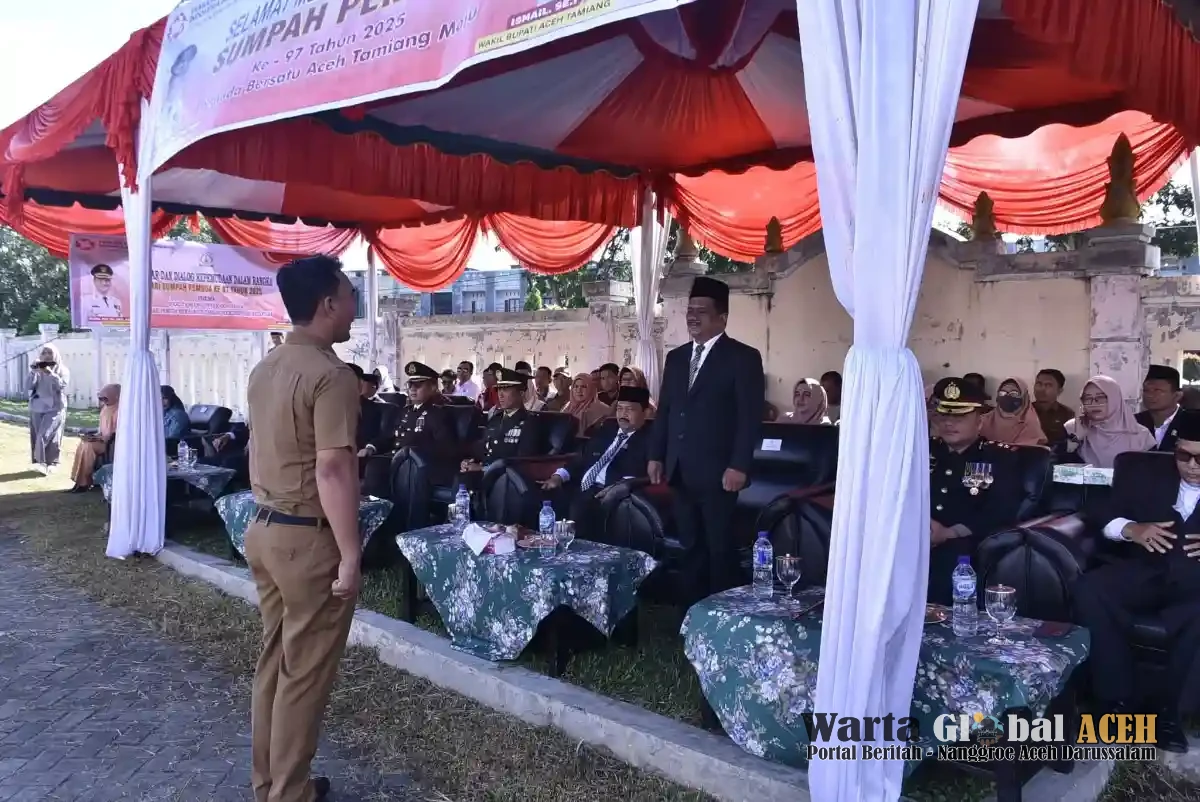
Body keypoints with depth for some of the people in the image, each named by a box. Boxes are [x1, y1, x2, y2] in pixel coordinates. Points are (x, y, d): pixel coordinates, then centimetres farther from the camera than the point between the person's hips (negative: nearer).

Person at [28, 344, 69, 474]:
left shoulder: (62, 370, 2)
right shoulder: (37, 370, 9)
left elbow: (62, 385, -13)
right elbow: (30, 386, -1)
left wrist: (50, 373, -22)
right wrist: (34, 371, -13)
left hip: (55, 408, -4)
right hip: (37, 408, 4)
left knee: (46, 435, -13)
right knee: (37, 437, 2)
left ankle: (50, 463, -6)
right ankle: (41, 462, 11)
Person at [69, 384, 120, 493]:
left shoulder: (119, 409, -14)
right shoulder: (105, 408, 15)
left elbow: (117, 432, -19)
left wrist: (101, 438, -21)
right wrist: (96, 435, 2)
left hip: (111, 443, -9)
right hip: (102, 439, 9)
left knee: (88, 447, -25)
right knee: (82, 445, -12)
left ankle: (84, 483, -18)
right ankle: (79, 481, -13)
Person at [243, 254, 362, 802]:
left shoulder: (265, 369, 9)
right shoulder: (331, 375, -19)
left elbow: (265, 452, 14)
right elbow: (332, 471, -23)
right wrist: (350, 554, -19)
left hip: (265, 529, 9)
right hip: (309, 538, -9)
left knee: (274, 658, 18)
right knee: (305, 671, 5)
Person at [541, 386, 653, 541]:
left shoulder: (650, 438, 2)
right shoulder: (608, 427, 22)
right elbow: (583, 458, 21)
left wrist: (620, 486, -28)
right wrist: (559, 476, 4)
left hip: (606, 493, -7)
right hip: (581, 487, 7)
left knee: (581, 506, -34)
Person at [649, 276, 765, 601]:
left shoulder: (743, 357, -4)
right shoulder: (676, 357, 15)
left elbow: (750, 417, -10)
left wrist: (739, 466, -16)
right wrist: (656, 456, 11)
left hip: (717, 471, -6)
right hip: (680, 471, 6)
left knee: (720, 548, 2)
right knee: (692, 547, 12)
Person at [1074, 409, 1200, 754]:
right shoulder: (1148, 472, 10)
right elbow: (1099, 513, 10)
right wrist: (1132, 529, -12)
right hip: (1150, 572, 3)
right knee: (1089, 589, -27)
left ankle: (1168, 707, -18)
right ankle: (1119, 699, -16)